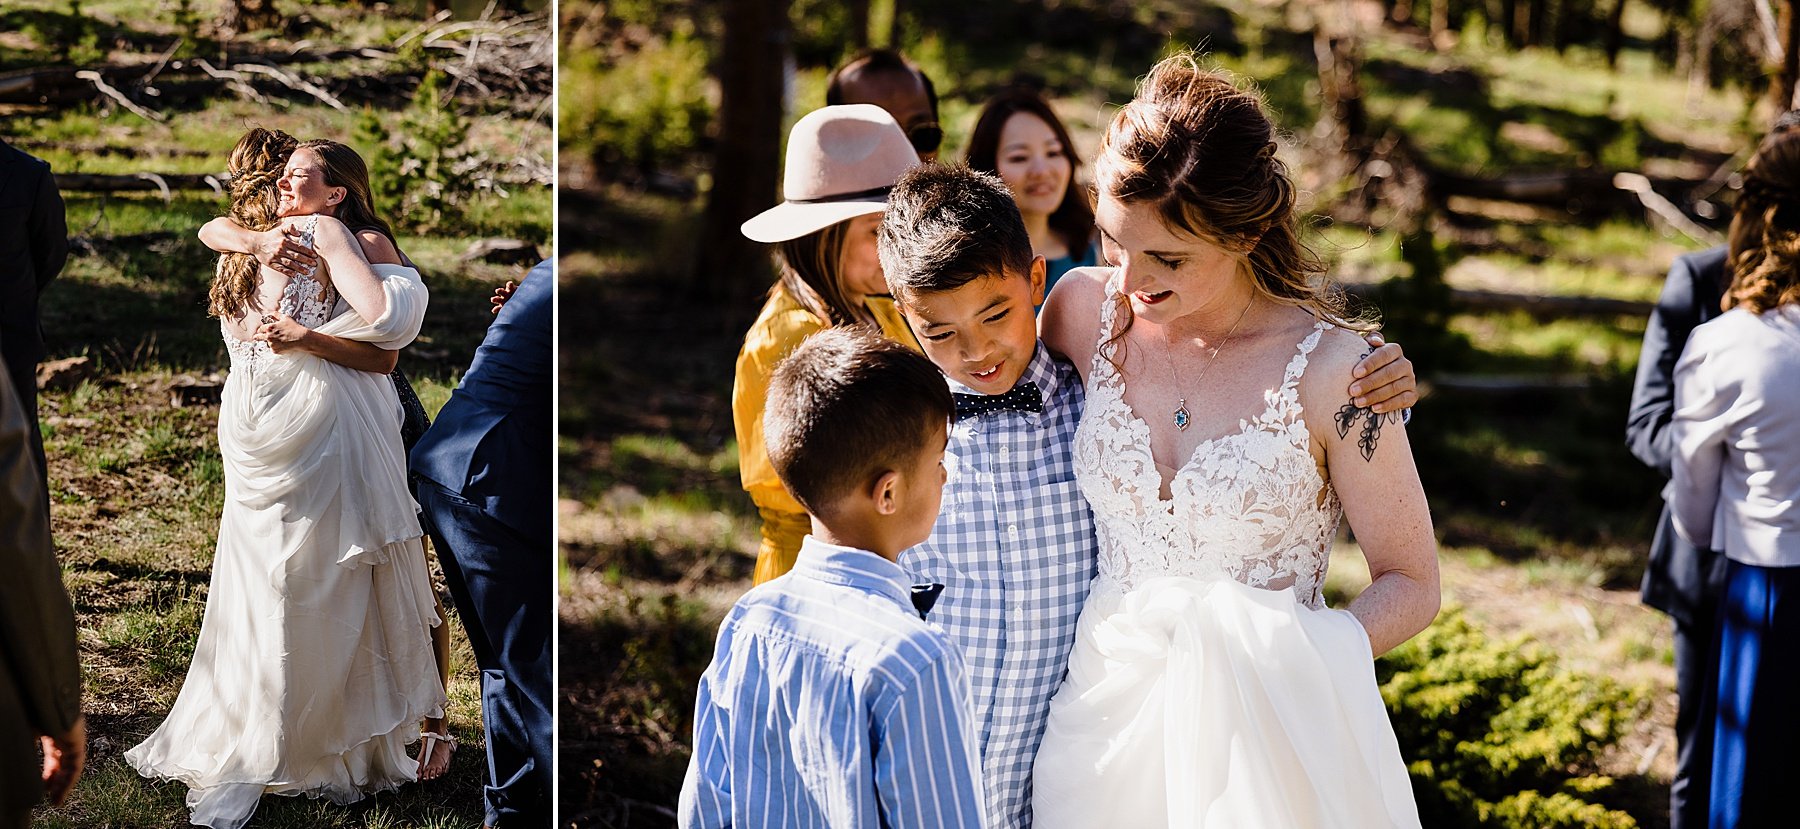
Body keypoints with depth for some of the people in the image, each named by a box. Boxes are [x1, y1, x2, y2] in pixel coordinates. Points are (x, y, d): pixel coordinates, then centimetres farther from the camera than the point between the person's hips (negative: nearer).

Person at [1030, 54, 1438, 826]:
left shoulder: (1330, 371, -15)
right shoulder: (1084, 309, -5)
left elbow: (1410, 583, -7)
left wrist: (1298, 657, -21)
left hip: (1262, 734, -3)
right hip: (1102, 715, 3)